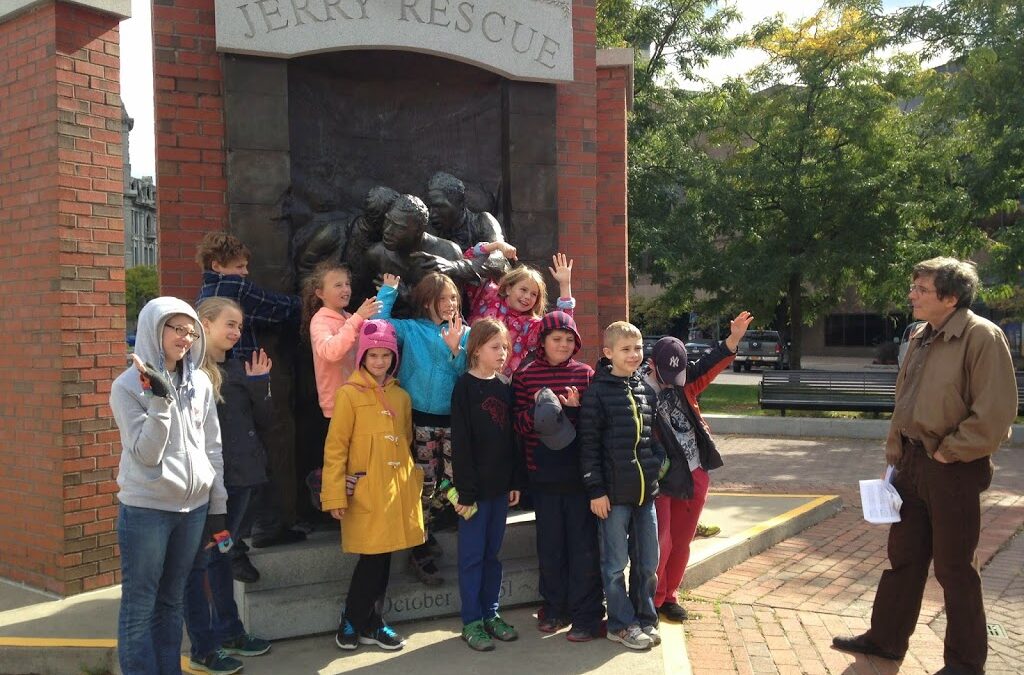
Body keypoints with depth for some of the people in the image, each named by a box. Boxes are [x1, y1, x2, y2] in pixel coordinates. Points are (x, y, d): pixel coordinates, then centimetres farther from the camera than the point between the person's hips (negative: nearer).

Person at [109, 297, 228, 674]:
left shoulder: (200, 383, 5)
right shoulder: (128, 386, -7)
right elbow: (145, 454, -14)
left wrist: (217, 507, 9)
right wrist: (160, 400, -24)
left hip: (194, 508, 4)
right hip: (146, 510, -4)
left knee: (171, 601, 15)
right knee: (139, 606, 2)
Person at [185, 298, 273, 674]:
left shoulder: (237, 368, 11)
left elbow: (261, 416, 9)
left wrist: (259, 383, -5)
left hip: (239, 475, 7)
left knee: (223, 554, 19)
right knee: (200, 559, 2)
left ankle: (229, 631, 30)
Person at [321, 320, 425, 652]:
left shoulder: (401, 396, 11)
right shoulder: (349, 394, -6)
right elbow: (335, 447, -8)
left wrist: (415, 480, 13)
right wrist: (335, 495, -13)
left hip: (397, 489, 5)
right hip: (366, 491, -5)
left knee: (383, 558, 11)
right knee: (372, 558, -2)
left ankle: (370, 623, 24)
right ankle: (352, 623, 15)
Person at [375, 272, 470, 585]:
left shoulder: (465, 333, 8)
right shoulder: (412, 330, 4)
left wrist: (455, 349, -14)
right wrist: (388, 290, -1)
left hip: (453, 418, 2)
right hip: (422, 420, -2)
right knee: (424, 485, 1)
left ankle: (427, 531, 28)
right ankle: (421, 550, 13)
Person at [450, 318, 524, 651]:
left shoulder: (504, 388, 9)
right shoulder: (465, 387, -10)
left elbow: (511, 439, 12)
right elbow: (460, 443, -13)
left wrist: (515, 482, 8)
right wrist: (465, 492, -16)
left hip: (500, 486, 6)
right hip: (475, 487, -6)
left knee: (492, 553, 14)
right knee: (472, 555, 3)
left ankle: (490, 614, 24)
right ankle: (471, 622, 13)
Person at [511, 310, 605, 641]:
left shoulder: (586, 374, 3)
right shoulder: (526, 375, 3)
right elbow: (518, 423, 0)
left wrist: (579, 408, -16)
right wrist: (536, 410, -20)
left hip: (580, 473, -1)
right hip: (543, 474, 1)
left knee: (584, 544, 2)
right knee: (550, 544, 11)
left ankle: (587, 616, 12)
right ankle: (555, 608, 27)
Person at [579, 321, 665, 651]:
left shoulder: (646, 391, 10)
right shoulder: (597, 392, -8)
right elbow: (589, 444, -10)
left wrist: (657, 464, 9)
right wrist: (596, 489, -12)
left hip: (646, 491, 6)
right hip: (614, 493, -6)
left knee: (648, 562, 13)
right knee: (616, 564, 5)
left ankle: (645, 620, 27)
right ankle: (622, 624, 18)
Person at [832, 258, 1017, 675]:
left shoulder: (982, 336, -16)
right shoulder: (920, 338, 9)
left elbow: (995, 411, -20)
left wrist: (950, 452, -16)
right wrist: (895, 449, 13)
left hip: (953, 469, -7)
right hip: (912, 463, 8)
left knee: (954, 567, 5)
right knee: (903, 557, 17)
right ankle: (885, 639, 30)